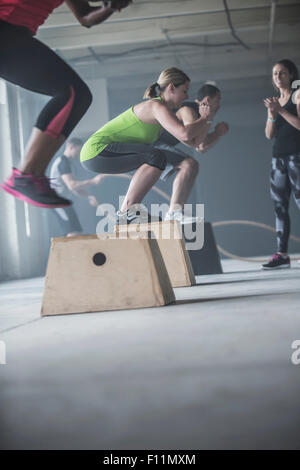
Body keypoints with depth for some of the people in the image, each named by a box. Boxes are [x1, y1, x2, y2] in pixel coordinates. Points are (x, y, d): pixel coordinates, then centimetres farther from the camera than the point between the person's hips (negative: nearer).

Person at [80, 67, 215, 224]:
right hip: (97, 151, -11)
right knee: (156, 157, -22)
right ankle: (125, 213, -18)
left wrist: (208, 119, 4)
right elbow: (184, 134, -29)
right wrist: (203, 119, -12)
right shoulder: (157, 106, -14)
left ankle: (130, 208, 20)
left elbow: (194, 142, 15)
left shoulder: (166, 112, 16)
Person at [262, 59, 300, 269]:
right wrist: (272, 114, -5)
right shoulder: (274, 101, 18)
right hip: (278, 157, 7)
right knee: (279, 205, 1)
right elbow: (269, 134, 11)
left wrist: (281, 111, -16)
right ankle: (282, 254, 0)